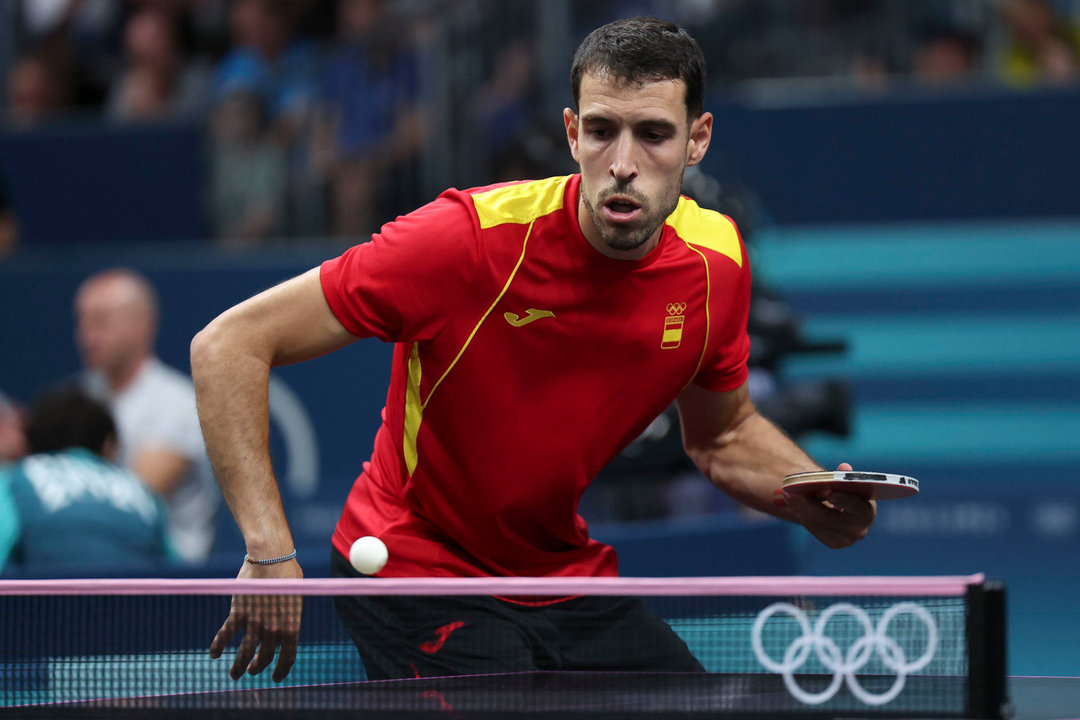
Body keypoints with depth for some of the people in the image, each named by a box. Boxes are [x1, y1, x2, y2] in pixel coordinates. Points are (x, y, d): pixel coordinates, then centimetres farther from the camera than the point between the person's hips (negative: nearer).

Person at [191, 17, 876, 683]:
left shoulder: (716, 262, -9)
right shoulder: (471, 237, -26)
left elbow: (723, 435, 12)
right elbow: (229, 345, -24)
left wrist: (816, 501, -9)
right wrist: (270, 551, -31)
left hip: (571, 573, 6)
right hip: (419, 572, -6)